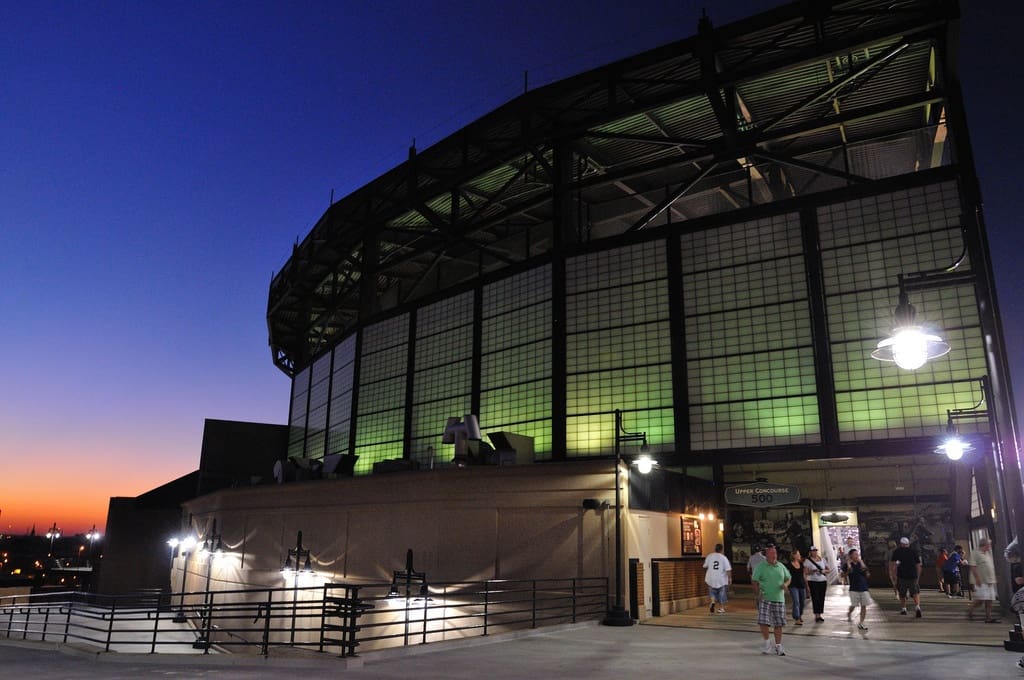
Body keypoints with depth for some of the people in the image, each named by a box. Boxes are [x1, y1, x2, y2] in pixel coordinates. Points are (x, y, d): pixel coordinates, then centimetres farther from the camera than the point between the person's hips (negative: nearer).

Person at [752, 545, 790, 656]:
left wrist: (785, 584, -2)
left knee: (779, 624, 7)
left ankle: (778, 646, 21)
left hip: (779, 599, 3)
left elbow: (787, 578, 19)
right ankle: (767, 642, 12)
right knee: (764, 622, -10)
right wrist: (758, 591, -14)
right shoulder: (760, 567, -4)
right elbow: (754, 581, -2)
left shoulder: (781, 566, 8)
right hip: (765, 599, -3)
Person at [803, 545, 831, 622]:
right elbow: (805, 573, -3)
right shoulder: (807, 561, -2)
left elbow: (829, 570, 13)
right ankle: (816, 615, -5)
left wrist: (824, 571, -6)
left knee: (822, 598, 5)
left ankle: (820, 614, 15)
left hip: (823, 581, 4)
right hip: (813, 582, -4)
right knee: (815, 598, -7)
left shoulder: (822, 559, 11)